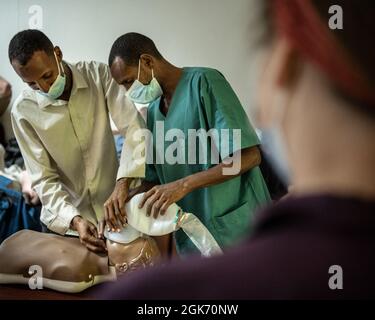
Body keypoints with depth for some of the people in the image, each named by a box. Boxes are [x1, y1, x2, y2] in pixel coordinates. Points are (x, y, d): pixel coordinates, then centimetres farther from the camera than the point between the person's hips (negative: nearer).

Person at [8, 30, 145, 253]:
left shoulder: (98, 75, -9)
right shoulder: (23, 111, -9)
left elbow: (135, 126, -19)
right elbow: (44, 178, -9)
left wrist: (123, 184, -33)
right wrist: (75, 219, -25)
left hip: (113, 209, 0)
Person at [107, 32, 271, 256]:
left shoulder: (203, 82, -10)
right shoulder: (153, 113, 12)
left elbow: (249, 156, -18)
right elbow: (153, 179, 15)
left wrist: (183, 185, -23)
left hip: (235, 229, -6)